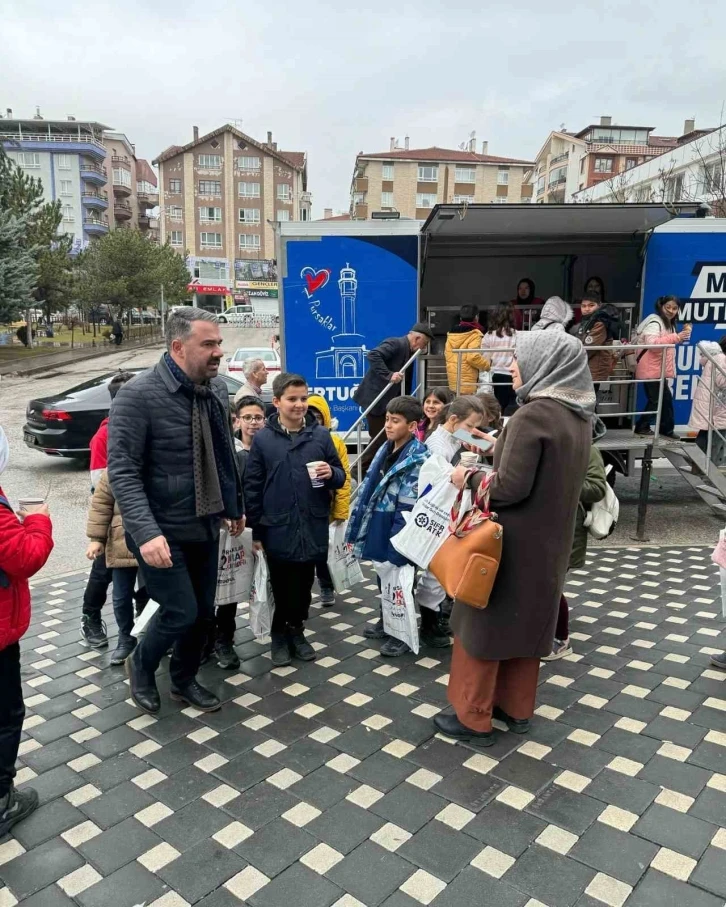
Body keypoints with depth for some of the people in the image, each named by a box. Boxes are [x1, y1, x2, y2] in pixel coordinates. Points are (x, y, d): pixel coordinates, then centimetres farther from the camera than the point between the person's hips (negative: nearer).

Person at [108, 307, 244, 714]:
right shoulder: (139, 395, -18)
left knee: (204, 611, 14)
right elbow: (122, 470, -21)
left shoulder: (218, 388, 1)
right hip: (163, 530, -6)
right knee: (181, 611, -4)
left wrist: (236, 505, 16)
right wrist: (146, 532, -30)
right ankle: (142, 665, 28)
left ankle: (185, 680, 38)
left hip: (206, 525, 6)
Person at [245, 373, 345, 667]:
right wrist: (256, 531, -1)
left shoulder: (321, 435, 1)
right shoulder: (262, 439, -3)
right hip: (277, 528, -1)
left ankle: (297, 630, 33)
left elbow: (340, 476, 8)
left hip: (313, 527, 2)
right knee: (281, 585, 9)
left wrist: (331, 474, -16)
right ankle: (279, 634, 28)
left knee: (304, 583, 14)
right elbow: (252, 488, 0)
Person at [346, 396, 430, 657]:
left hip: (397, 536, -7)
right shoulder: (385, 449, 7)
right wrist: (357, 529, 12)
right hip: (378, 530, 7)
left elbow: (409, 509, -21)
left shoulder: (418, 459, -17)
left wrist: (397, 544, -22)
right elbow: (369, 490, 12)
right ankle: (386, 622, 39)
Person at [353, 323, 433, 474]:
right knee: (380, 438, -6)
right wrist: (389, 375, -34)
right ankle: (361, 471, 5)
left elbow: (406, 382, 18)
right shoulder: (395, 344, -14)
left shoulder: (409, 352, 15)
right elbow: (373, 355, -29)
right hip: (376, 397, -10)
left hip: (387, 400, 10)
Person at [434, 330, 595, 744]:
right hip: (549, 539, 8)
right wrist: (488, 469, 12)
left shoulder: (533, 415, -23)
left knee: (485, 621, 6)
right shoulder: (579, 416, 4)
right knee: (526, 621, 19)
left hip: (513, 541, -8)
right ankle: (517, 707, 32)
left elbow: (511, 487, -24)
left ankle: (474, 717, 18)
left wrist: (470, 477, -7)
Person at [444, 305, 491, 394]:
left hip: (453, 381, 7)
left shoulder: (451, 334, 10)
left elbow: (447, 355, 15)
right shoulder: (474, 334, -11)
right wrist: (488, 364, -6)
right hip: (468, 381, -7)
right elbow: (473, 357, -21)